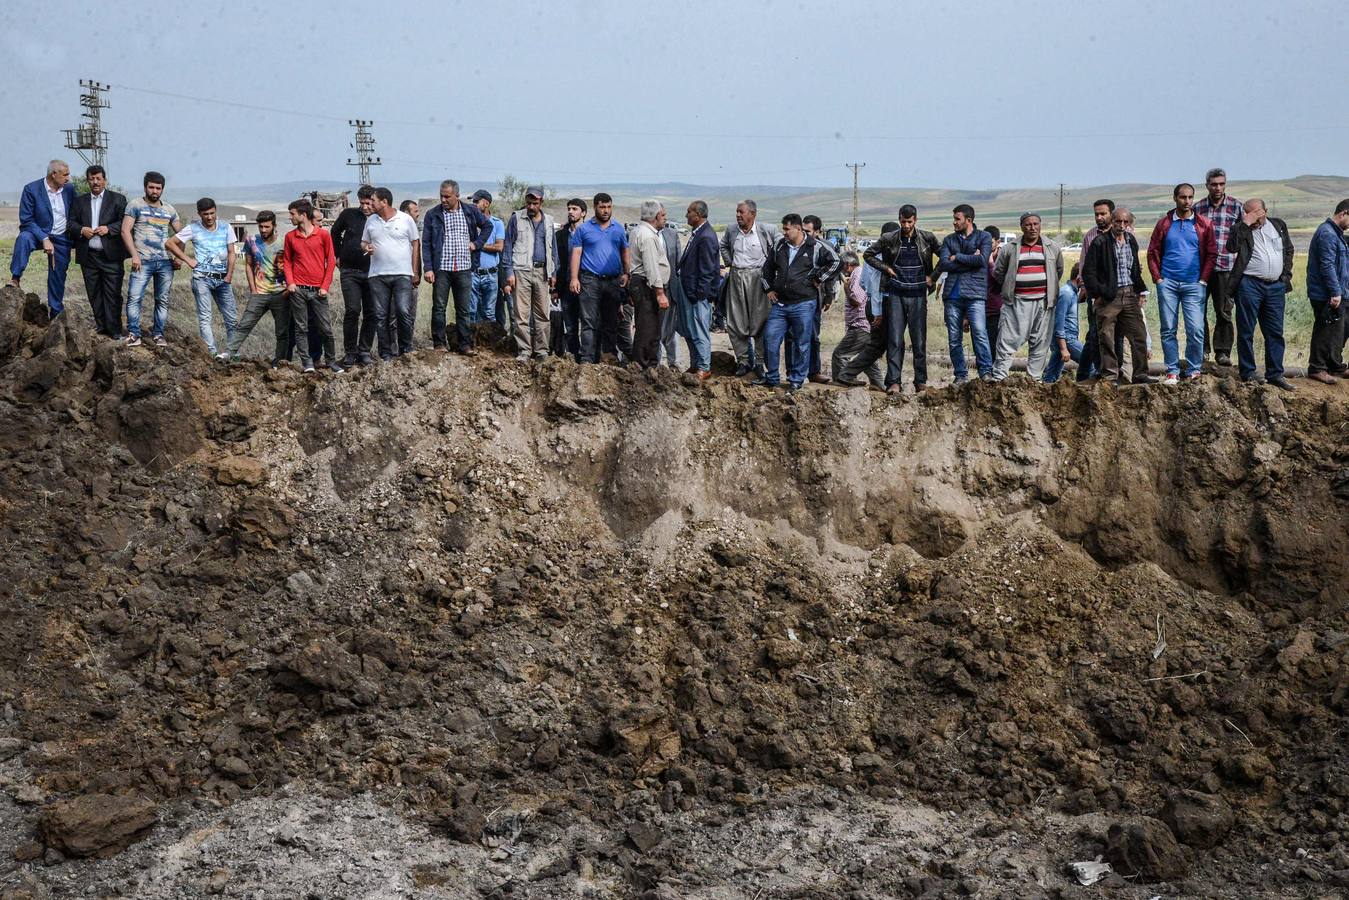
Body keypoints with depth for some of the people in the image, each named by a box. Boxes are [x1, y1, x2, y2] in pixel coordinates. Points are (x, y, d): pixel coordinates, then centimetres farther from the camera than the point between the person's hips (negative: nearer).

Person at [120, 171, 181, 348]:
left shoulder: (169, 209, 14)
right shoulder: (135, 205, 2)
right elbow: (125, 231, -4)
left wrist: (178, 257, 6)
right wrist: (134, 255, -13)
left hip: (165, 262, 4)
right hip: (143, 260, -4)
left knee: (163, 300, 4)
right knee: (134, 297, -12)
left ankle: (158, 334, 11)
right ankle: (133, 334, -8)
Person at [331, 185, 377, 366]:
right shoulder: (349, 215, 2)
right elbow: (334, 233, 18)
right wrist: (338, 256, 16)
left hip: (371, 272, 1)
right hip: (350, 272, -1)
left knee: (371, 313, 2)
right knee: (352, 311, -7)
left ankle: (364, 351, 12)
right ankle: (350, 352, 1)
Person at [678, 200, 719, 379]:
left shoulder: (706, 237, -19)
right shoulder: (696, 233, 11)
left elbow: (707, 270, -19)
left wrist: (699, 294, -18)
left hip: (699, 292, -10)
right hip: (690, 291, 10)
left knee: (700, 332, -2)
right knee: (689, 331, 18)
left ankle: (704, 368, 6)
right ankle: (695, 365, 28)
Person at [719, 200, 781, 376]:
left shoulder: (767, 231, -6)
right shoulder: (731, 231, 8)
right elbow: (723, 246, 28)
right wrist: (729, 262, 14)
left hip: (757, 277, -4)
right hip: (736, 278, 4)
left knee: (759, 322, -2)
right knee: (735, 323, 4)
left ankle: (761, 361, 6)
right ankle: (743, 360, 14)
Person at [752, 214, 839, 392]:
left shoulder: (814, 247, -6)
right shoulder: (780, 246, 9)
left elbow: (835, 262, -3)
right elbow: (768, 267, 22)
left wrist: (819, 279, -3)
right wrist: (768, 289, 15)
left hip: (803, 304, -5)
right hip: (779, 303, 5)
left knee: (801, 344, 3)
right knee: (770, 339, 2)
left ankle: (796, 380, 14)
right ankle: (771, 377, 15)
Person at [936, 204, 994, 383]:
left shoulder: (983, 237, 7)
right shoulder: (949, 240, 17)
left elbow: (982, 260, -11)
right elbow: (943, 264, 1)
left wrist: (957, 257, -2)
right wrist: (970, 260, -5)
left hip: (974, 294, -4)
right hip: (952, 294, 4)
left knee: (979, 332, -19)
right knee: (954, 339, 3)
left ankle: (986, 372, -17)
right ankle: (961, 375, 11)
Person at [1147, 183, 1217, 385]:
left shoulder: (1203, 225, 6)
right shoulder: (1164, 224, 8)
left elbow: (1211, 254, 6)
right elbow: (1153, 252, 9)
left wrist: (1203, 280, -2)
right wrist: (1157, 278, 0)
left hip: (1193, 284, -1)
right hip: (1168, 283, 1)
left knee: (1196, 330, -7)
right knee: (1168, 330, 2)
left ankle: (1193, 371, 5)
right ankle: (1172, 371, 9)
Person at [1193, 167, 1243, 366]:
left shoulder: (1236, 206, 5)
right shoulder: (1198, 208, 10)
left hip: (1225, 267, -2)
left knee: (1224, 312, 0)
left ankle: (1222, 351, 5)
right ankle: (1202, 349, 12)